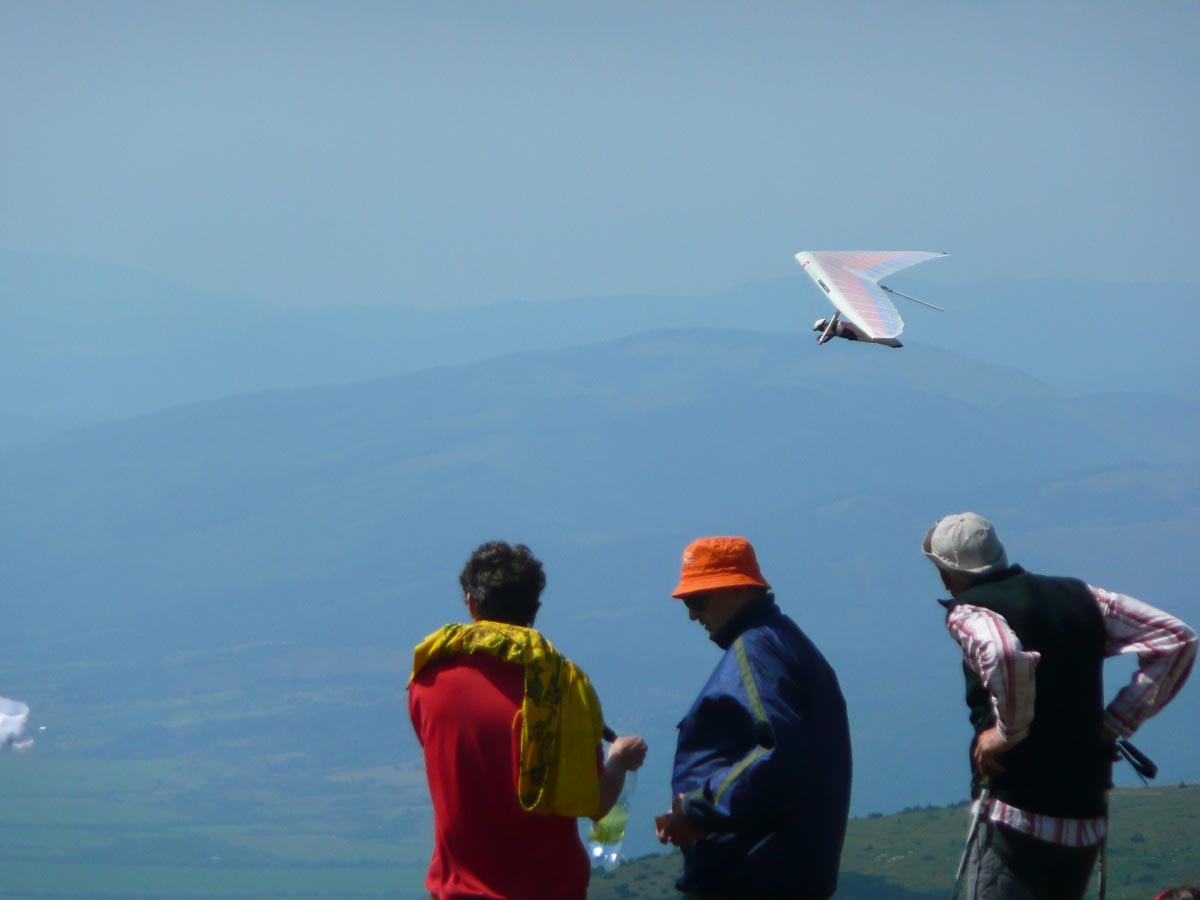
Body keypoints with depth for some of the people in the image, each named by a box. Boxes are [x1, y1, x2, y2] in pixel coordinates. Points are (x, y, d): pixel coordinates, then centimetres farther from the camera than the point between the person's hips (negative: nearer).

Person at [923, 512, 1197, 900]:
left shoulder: (968, 612, -8)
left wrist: (1009, 732, -17)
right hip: (1089, 819, 7)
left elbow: (1006, 656, -32)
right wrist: (1113, 723, 7)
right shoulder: (1079, 596, 12)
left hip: (1014, 819, -7)